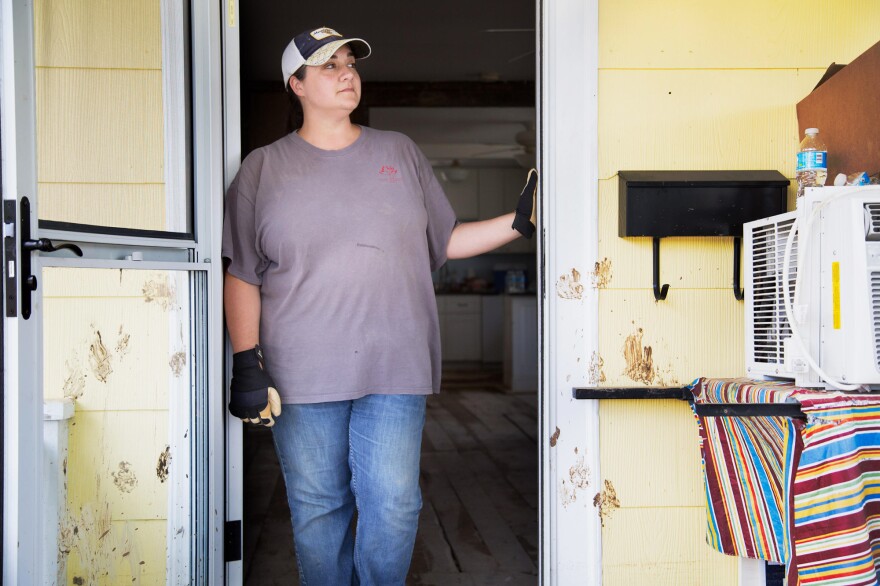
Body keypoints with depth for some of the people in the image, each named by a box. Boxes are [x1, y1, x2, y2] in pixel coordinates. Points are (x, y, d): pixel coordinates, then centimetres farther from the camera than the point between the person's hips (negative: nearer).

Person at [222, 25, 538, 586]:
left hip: (395, 368, 1)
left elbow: (446, 241, 14)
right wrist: (247, 361, -5)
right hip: (302, 372, -1)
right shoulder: (264, 167, 7)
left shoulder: (400, 152, 12)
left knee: (393, 504, 1)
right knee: (317, 508, 7)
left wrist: (519, 221, 2)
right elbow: (241, 274, 4)